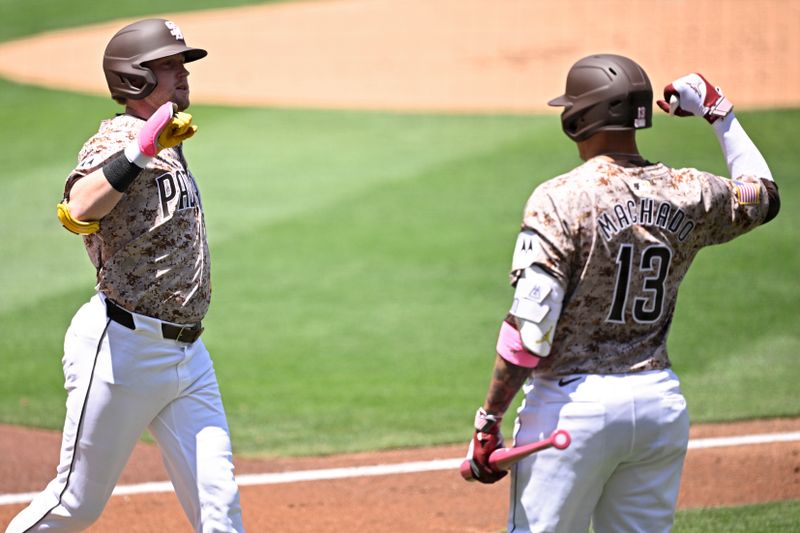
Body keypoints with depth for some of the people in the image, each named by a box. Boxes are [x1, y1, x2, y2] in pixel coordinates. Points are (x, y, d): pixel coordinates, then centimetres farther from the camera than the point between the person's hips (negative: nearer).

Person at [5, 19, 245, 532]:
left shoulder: (170, 143, 13)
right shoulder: (115, 140, -14)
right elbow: (79, 213, -36)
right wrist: (140, 148, -39)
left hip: (188, 353, 8)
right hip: (123, 349, -7)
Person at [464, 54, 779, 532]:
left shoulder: (561, 200, -13)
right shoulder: (688, 195, 2)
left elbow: (530, 328, -17)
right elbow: (764, 194, 26)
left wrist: (489, 421, -11)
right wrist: (720, 112, 31)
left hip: (574, 403, -5)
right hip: (662, 404, 5)